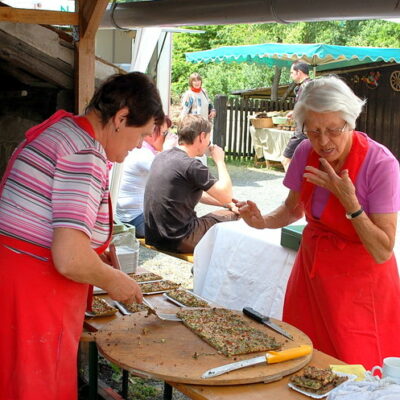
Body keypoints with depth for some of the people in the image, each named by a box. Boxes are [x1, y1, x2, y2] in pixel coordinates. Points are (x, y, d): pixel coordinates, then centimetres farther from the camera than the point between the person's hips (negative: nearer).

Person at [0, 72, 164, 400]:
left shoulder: (60, 126, 10)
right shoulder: (86, 155, -20)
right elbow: (70, 259, -27)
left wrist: (96, 256, 18)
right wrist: (113, 280, -8)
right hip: (35, 300, -10)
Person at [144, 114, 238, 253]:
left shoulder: (161, 157, 8)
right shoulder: (192, 165, -19)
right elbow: (226, 195, -12)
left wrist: (227, 204, 15)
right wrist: (220, 161, 0)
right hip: (178, 241, -8)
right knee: (233, 215, 10)